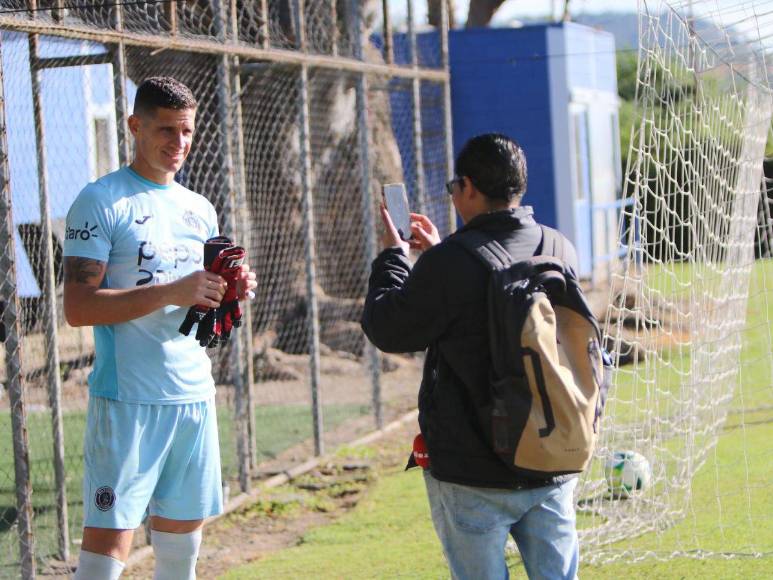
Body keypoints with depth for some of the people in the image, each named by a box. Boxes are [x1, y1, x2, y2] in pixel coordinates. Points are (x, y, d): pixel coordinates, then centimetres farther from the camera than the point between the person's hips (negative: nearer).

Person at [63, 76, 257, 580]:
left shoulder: (200, 210, 16)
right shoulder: (102, 201, -5)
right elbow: (78, 307, -14)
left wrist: (231, 293, 2)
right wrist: (170, 293, -20)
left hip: (195, 396, 7)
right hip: (126, 400, -7)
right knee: (109, 539, -10)